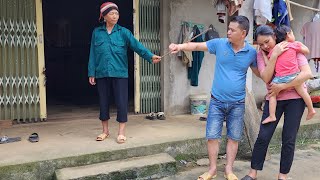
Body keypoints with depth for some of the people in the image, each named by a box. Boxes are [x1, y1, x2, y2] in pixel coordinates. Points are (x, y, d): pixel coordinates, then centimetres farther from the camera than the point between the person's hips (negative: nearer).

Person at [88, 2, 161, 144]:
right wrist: (91, 73, 3)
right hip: (102, 74, 2)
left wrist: (150, 56, -27)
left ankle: (121, 133, 13)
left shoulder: (123, 32, 1)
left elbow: (137, 45, -12)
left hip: (120, 73, -2)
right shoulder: (97, 32, 6)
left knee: (121, 102, -1)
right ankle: (105, 131, 27)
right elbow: (93, 54, 6)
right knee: (103, 102, 10)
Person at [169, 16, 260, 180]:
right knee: (212, 136, 3)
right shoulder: (219, 43, -4)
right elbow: (197, 46, -5)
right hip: (217, 100, 0)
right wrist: (180, 46, -19)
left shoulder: (251, 52, -3)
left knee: (234, 137, 8)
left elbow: (259, 73, 10)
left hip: (237, 103, 0)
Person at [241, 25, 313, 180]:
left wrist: (281, 87, -20)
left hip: (295, 97, -1)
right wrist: (274, 55, -24)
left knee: (289, 139, 1)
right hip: (274, 98, 2)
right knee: (263, 136, -2)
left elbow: (307, 73, -17)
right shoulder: (261, 55, -1)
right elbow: (266, 78, -16)